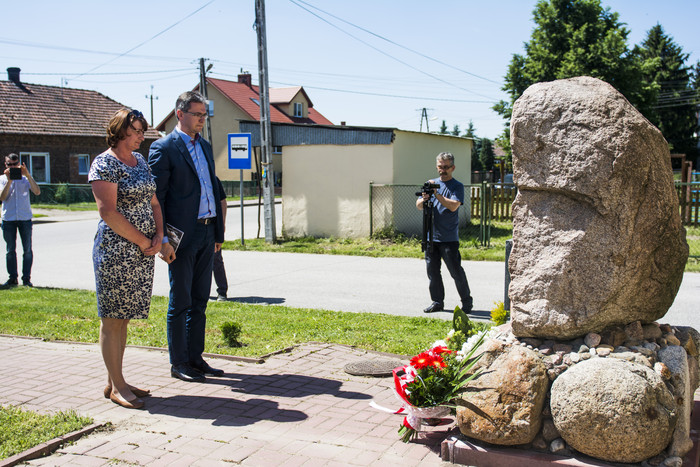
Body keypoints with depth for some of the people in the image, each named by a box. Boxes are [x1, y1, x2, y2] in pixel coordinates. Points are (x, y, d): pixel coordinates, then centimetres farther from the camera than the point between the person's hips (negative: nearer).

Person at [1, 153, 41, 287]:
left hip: (25, 217, 0)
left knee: (27, 250, -1)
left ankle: (26, 278, 5)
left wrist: (28, 175, -15)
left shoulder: (25, 178, 8)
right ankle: (12, 278, 12)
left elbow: (37, 192, -8)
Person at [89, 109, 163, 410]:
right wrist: (143, 241, -12)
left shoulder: (139, 161, 15)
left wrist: (158, 235, 1)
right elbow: (108, 212, -16)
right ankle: (116, 387, 7)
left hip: (143, 251, 8)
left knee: (124, 317, 12)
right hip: (115, 251, -8)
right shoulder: (104, 164, -9)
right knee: (112, 319, 0)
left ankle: (116, 382, 21)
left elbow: (153, 201, 17)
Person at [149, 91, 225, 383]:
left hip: (206, 234, 7)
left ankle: (195, 357, 22)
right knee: (180, 303, 2)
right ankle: (178, 363, 12)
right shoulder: (163, 148, -7)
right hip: (181, 236, -7)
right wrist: (162, 240, -16)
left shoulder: (205, 147, 16)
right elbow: (155, 197, -11)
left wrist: (218, 232, 14)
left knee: (199, 301, 12)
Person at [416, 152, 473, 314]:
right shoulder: (432, 183, 13)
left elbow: (453, 206, -16)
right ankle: (437, 302, 18)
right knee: (432, 271, 8)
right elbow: (418, 205, 9)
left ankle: (467, 301, 11)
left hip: (449, 238, -5)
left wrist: (436, 194, -19)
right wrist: (424, 199, -13)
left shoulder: (457, 186, -1)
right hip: (431, 236, 5)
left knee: (456, 271, -3)